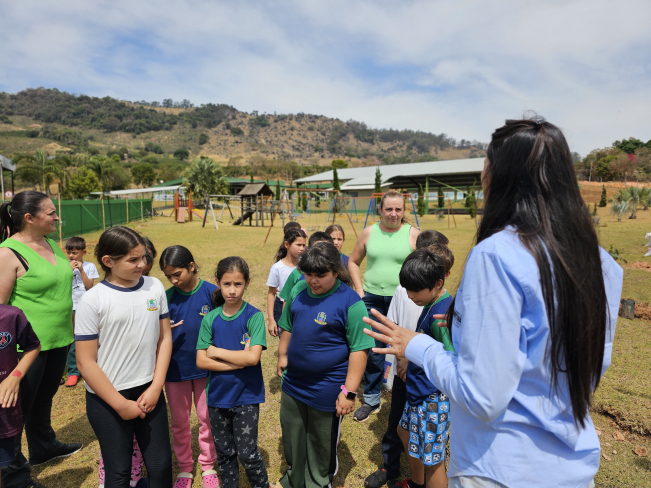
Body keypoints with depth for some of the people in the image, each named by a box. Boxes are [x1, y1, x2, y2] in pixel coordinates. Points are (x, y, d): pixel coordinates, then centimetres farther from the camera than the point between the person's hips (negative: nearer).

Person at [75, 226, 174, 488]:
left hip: (149, 392, 3)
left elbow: (164, 338, 2)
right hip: (106, 399, -3)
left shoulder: (155, 287, -4)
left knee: (161, 465, 12)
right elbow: (85, 362, -11)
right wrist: (120, 404, -10)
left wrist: (155, 387, -4)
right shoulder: (93, 300, -13)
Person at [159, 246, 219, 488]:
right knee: (179, 422, 17)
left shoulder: (211, 292, -13)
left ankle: (208, 465, 34)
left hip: (204, 367, -2)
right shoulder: (167, 297, -5)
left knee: (207, 419, 14)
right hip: (175, 368, 2)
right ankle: (184, 468, 37)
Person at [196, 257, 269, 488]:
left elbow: (253, 357, -22)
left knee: (247, 453, 5)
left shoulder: (254, 316, -13)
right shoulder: (210, 318, -4)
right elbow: (201, 361, -8)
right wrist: (239, 361, -18)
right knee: (224, 452, 18)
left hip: (246, 396, -3)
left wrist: (217, 351, -14)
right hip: (218, 395, 3)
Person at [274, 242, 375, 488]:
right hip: (293, 383, 6)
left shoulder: (350, 302, -20)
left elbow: (359, 349, -19)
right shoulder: (298, 291, -3)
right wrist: (283, 355, 12)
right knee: (291, 437, 25)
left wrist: (349, 391, -19)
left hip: (326, 390, -5)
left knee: (322, 444, 17)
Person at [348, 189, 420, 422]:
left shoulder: (413, 234, -3)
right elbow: (353, 262, 12)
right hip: (372, 299, 2)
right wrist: (360, 290, 4)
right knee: (372, 351, 9)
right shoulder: (369, 233, 4)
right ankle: (371, 400, 26)